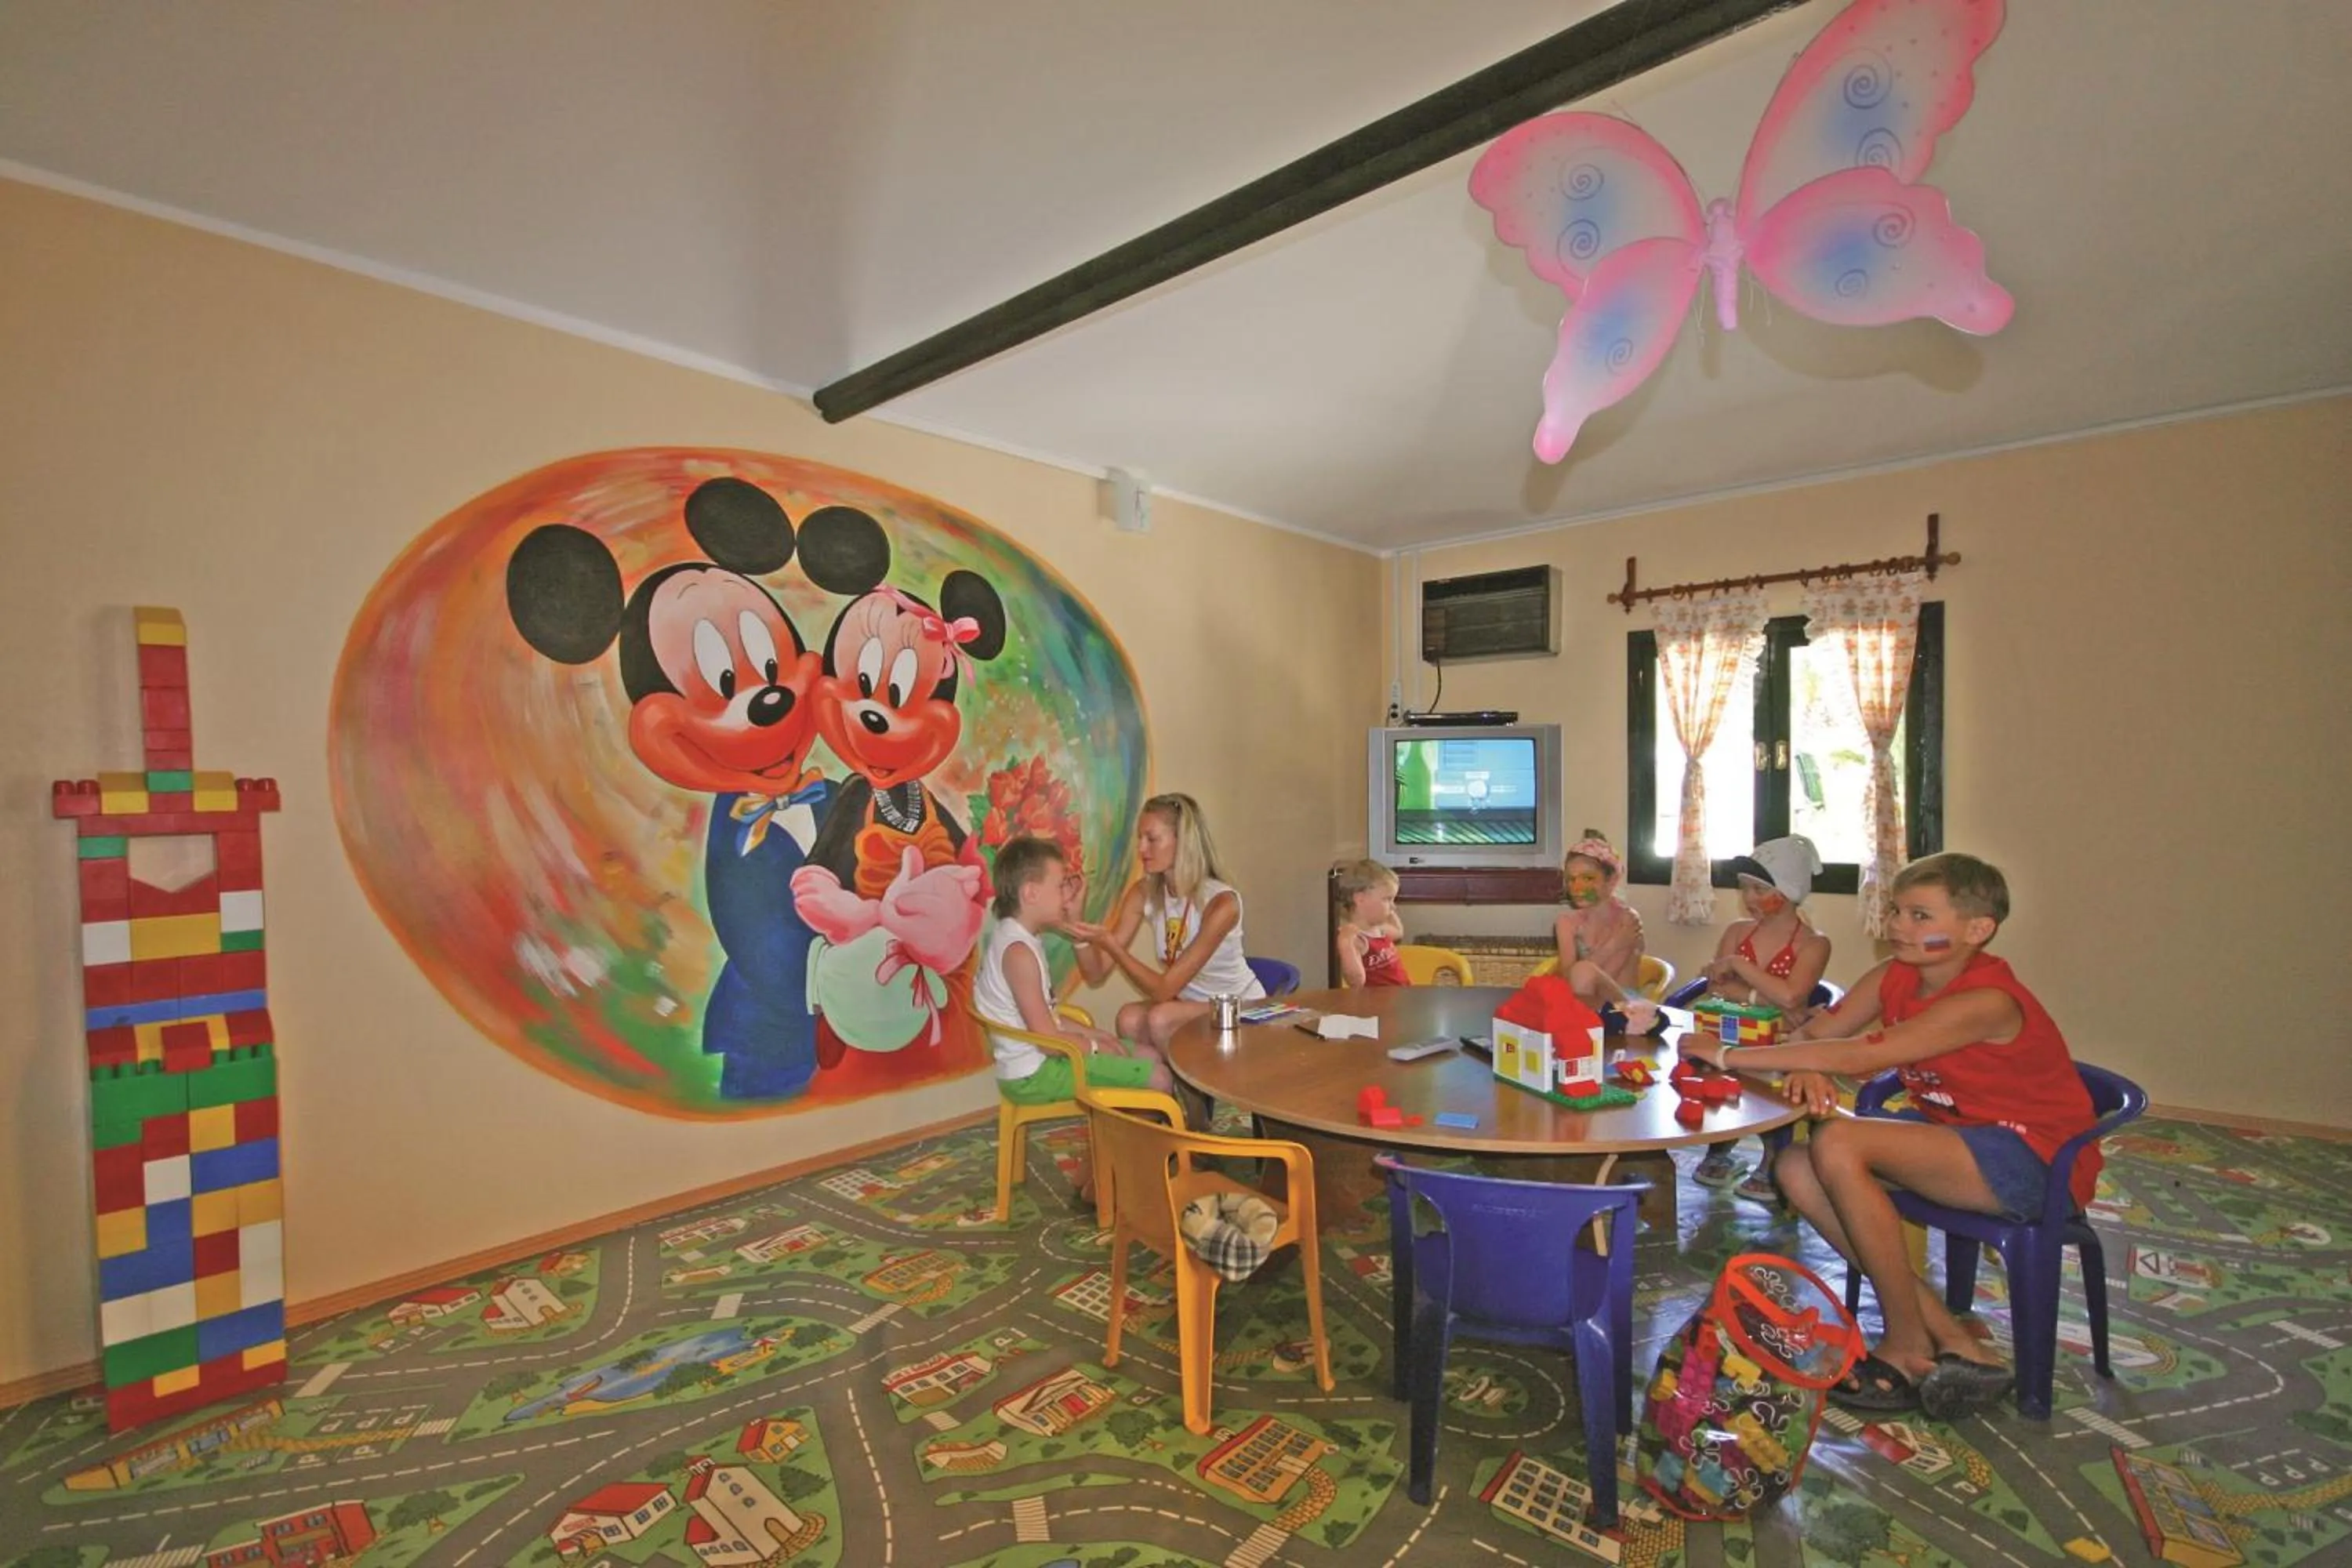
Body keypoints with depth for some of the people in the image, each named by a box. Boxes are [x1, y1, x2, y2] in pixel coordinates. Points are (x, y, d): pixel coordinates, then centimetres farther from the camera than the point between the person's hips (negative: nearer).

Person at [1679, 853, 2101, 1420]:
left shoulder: (1987, 1001, -25)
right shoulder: (1896, 977, -1)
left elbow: (1860, 1056, -35)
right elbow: (1813, 1032, -3)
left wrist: (1730, 1055, -34)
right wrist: (1808, 1070, -29)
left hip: (2032, 1160, -8)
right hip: (1959, 1135, 8)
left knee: (1838, 1145, -29)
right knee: (1798, 1170, -12)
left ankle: (1909, 1345, -9)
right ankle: (1951, 1341, -4)